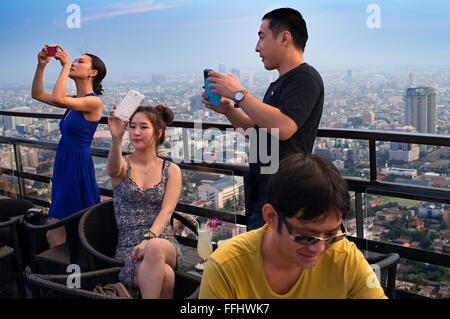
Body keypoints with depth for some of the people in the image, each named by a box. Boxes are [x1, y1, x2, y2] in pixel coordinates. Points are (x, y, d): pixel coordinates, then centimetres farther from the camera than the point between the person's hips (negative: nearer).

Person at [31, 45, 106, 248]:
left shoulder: (94, 102, -14)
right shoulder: (74, 100, 12)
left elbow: (57, 98, -28)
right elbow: (38, 94, 15)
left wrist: (65, 66, -17)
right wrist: (41, 66, 3)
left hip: (78, 168, -9)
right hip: (64, 167, 9)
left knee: (54, 236, -2)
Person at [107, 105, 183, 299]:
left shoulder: (171, 170, 9)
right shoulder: (124, 166, 6)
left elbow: (166, 211, -5)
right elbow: (113, 169, -21)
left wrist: (150, 239, -23)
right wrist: (116, 139, -41)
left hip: (165, 244, 2)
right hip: (128, 247, -1)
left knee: (155, 247, -37)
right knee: (164, 275, -34)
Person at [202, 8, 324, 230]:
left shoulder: (305, 78, -12)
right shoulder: (280, 83, 19)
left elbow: (283, 127, -28)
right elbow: (256, 128, 25)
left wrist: (238, 94, -19)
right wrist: (227, 110, 8)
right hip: (260, 194, 10)